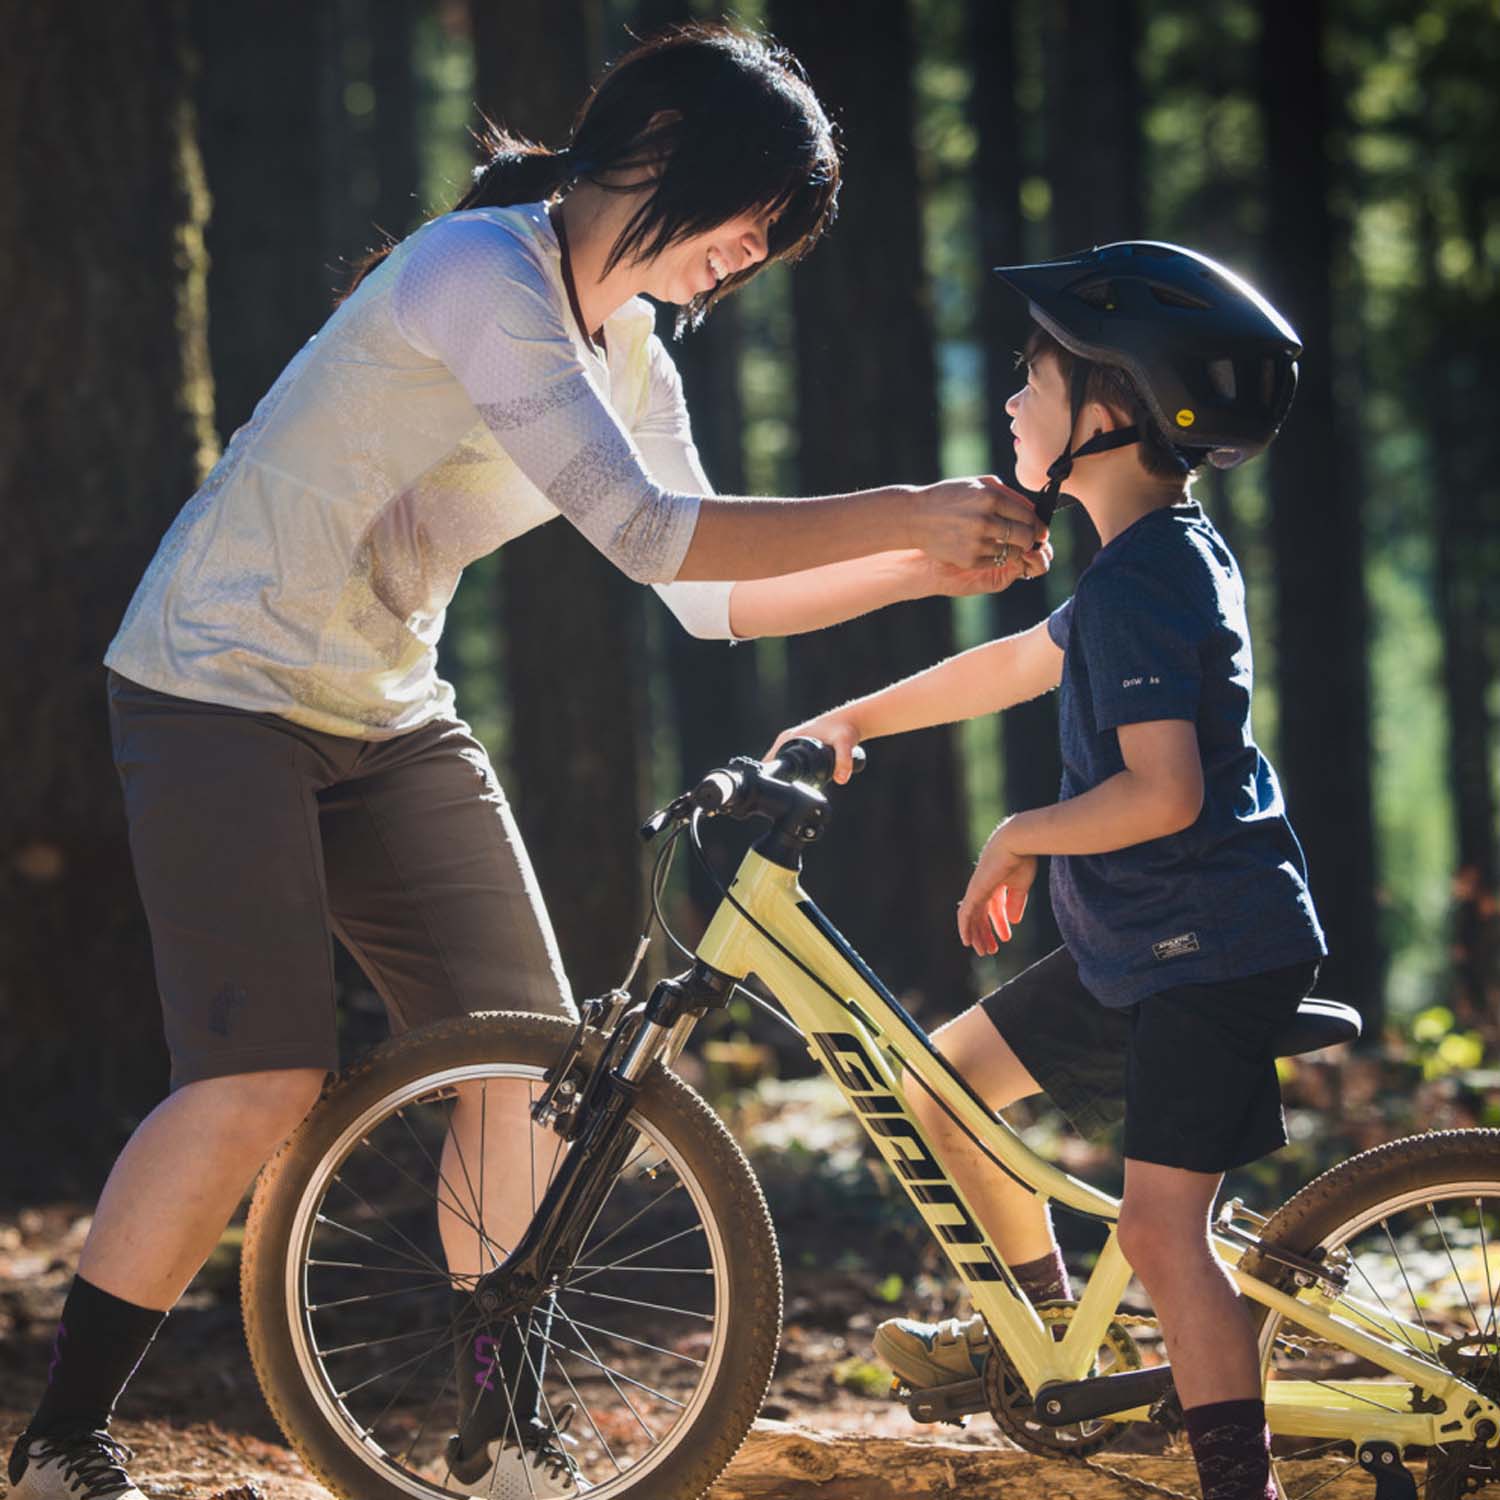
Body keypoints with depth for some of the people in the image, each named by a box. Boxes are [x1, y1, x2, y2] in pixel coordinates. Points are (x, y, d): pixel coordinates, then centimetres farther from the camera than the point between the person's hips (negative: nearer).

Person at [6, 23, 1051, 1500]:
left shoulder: (627, 359, 8)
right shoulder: (481, 271, -20)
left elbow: (715, 595, 11)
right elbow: (647, 536, -27)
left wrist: (924, 566, 0)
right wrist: (901, 510, -24)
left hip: (384, 717, 9)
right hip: (223, 695, -9)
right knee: (261, 1082, -18)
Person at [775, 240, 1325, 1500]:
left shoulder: (1143, 583, -21)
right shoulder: (1169, 555, 11)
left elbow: (1161, 792, -29)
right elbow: (1023, 662, 26)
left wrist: (1019, 839, -13)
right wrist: (854, 720, 27)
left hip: (1219, 955, -10)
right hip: (1137, 947, 10)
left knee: (1161, 1228, -17)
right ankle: (1048, 1315, 34)